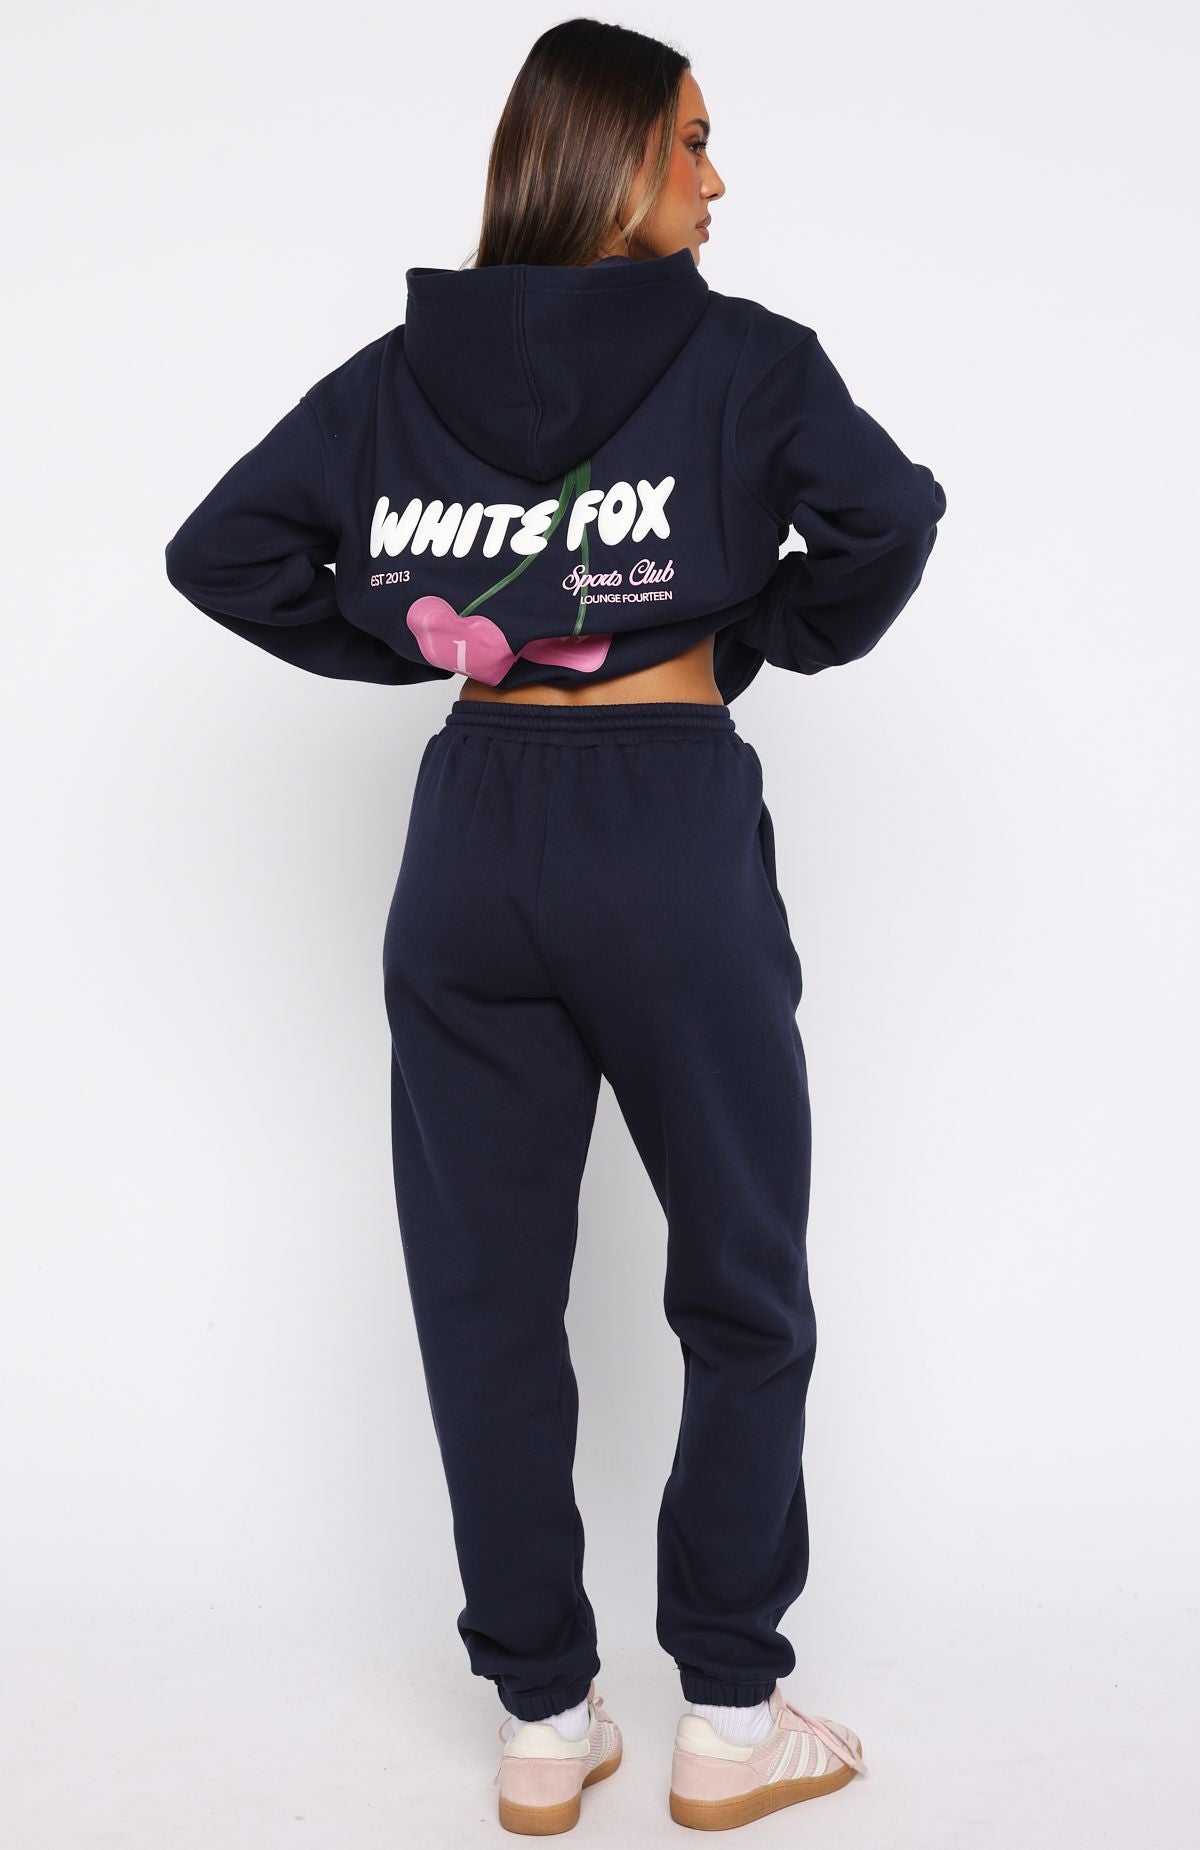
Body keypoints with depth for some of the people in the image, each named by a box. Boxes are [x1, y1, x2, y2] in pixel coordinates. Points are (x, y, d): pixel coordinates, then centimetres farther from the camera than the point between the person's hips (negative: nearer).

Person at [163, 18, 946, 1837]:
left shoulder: (403, 368, 7)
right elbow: (890, 513, -17)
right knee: (745, 1291, 11)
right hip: (673, 823, -3)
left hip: (474, 828, 4)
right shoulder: (736, 352, -4)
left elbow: (221, 551, 5)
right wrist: (767, 636, 0)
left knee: (486, 1292, 11)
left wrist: (417, 641, 10)